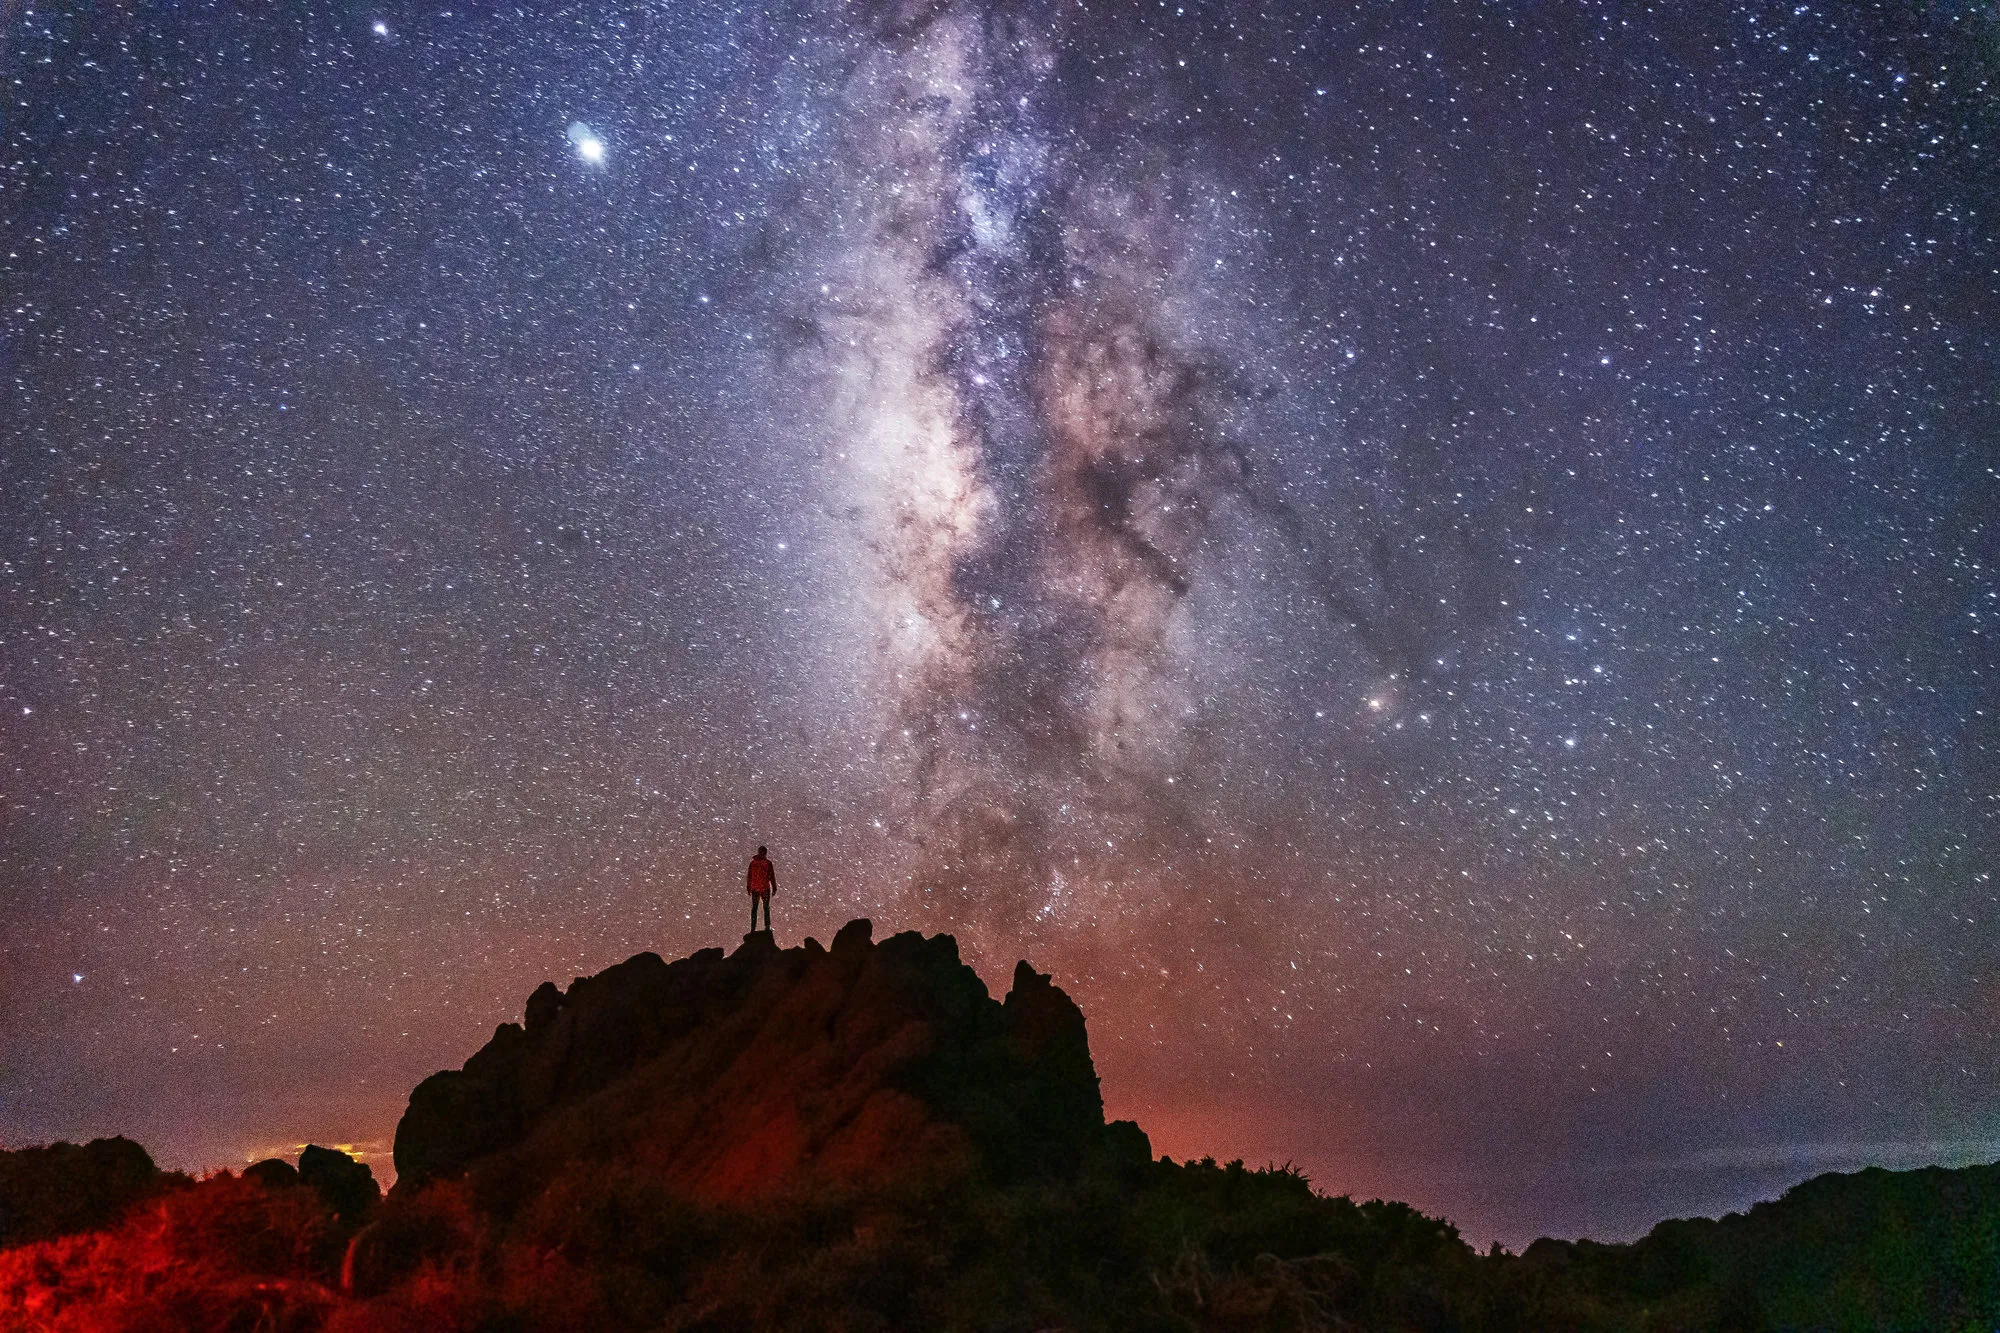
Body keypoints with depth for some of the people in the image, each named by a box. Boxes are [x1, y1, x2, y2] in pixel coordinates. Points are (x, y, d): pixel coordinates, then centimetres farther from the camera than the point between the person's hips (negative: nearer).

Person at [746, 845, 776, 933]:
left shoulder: (753, 862, 0)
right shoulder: (768, 863, -9)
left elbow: (749, 876, 5)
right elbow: (772, 876, -8)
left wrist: (749, 888, 14)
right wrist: (774, 888, 0)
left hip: (755, 889, 2)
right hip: (765, 888, -2)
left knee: (754, 908, 8)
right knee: (766, 908, 13)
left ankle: (753, 928, 3)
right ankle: (767, 927, 12)